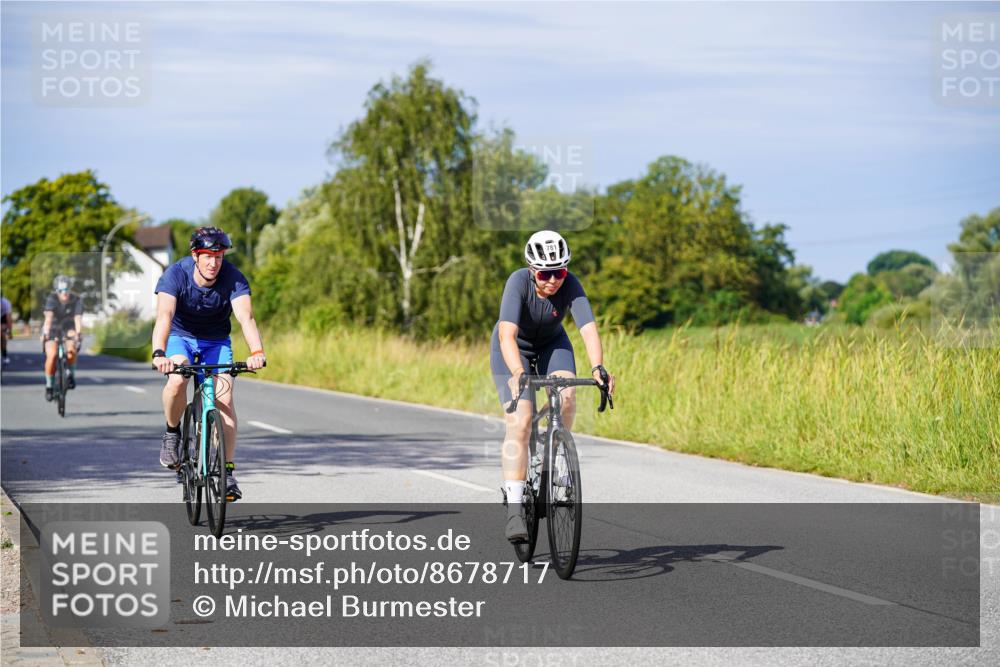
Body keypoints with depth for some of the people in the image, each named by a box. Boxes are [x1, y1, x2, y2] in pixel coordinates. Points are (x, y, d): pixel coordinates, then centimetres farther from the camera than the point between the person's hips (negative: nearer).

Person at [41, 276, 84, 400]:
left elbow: (78, 318, -33)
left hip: (69, 328, 1)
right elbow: (49, 317, -38)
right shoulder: (52, 299, -24)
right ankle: (49, 385, -6)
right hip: (53, 329, -1)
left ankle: (70, 374, -2)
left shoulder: (77, 300, -21)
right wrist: (45, 333, -53)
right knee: (52, 355, -22)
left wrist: (78, 333, -50)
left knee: (71, 349, -28)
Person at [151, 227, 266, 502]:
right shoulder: (176, 274, -26)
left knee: (224, 396, -17)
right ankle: (172, 433, -5)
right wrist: (159, 353, -57)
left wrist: (257, 352, -54)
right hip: (180, 337, -1)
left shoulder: (233, 278, -23)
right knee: (177, 379, -32)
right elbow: (164, 316, -39)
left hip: (216, 341, 2)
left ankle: (228, 470, -8)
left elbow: (246, 317, -36)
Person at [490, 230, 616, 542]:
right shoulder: (519, 282, -33)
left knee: (567, 398, -26)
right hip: (513, 349, -3)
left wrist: (598, 368, -55)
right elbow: (507, 334, -44)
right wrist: (518, 374, -59)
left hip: (552, 344, 3)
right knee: (519, 423, -19)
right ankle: (514, 510, -19)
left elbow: (589, 329, -38)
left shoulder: (570, 285, -27)